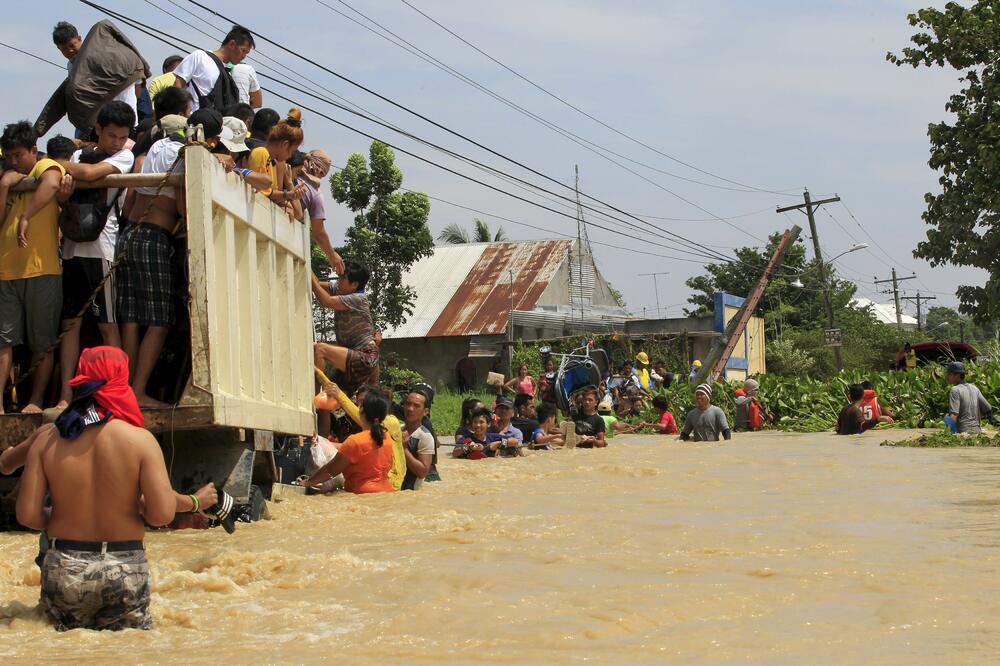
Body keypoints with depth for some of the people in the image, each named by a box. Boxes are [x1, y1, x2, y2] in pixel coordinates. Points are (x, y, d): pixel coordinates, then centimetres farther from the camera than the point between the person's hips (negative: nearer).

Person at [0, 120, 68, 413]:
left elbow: (51, 184, -26)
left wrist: (25, 218, -30)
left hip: (42, 271, -5)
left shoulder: (46, 167, 1)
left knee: (42, 344, 2)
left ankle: (35, 401, 7)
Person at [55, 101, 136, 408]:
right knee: (70, 322, 2)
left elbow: (90, 173, -13)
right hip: (73, 247, 5)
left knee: (107, 323, -5)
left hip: (101, 247, -5)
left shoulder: (124, 156, 3)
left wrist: (57, 164, 1)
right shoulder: (79, 156, 18)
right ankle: (65, 395, 3)